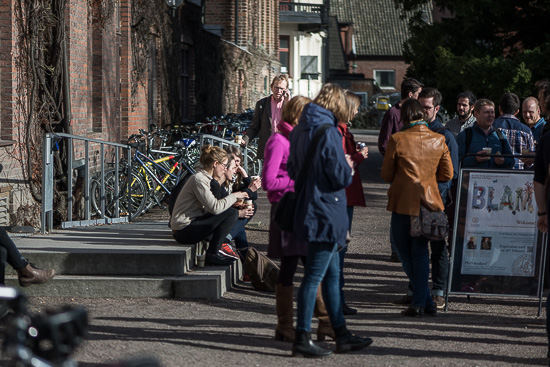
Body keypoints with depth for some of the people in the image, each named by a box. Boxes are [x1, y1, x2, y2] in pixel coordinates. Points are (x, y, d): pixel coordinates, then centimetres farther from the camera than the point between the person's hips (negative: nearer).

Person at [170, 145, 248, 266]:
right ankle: (212, 254, -12)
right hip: (184, 230, -11)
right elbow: (215, 208, -24)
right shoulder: (199, 179, -16)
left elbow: (210, 206, 13)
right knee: (231, 213, -17)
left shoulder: (204, 178, 17)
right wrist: (233, 196, -10)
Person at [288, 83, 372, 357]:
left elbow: (293, 170, 17)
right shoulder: (327, 132, -18)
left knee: (332, 273, 15)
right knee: (314, 276, -5)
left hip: (307, 209, 9)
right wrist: (348, 166, 2)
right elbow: (341, 177, -18)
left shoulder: (299, 131, 10)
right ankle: (302, 339, -2)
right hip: (326, 214, -9)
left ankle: (341, 334, 21)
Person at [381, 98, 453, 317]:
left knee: (406, 253, 8)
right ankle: (420, 302, 5)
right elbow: (447, 174, 6)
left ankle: (425, 301, 6)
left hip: (403, 202, -4)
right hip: (428, 202, 4)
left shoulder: (397, 140, -10)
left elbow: (386, 174, -2)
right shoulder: (439, 140, 0)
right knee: (420, 253, 12)